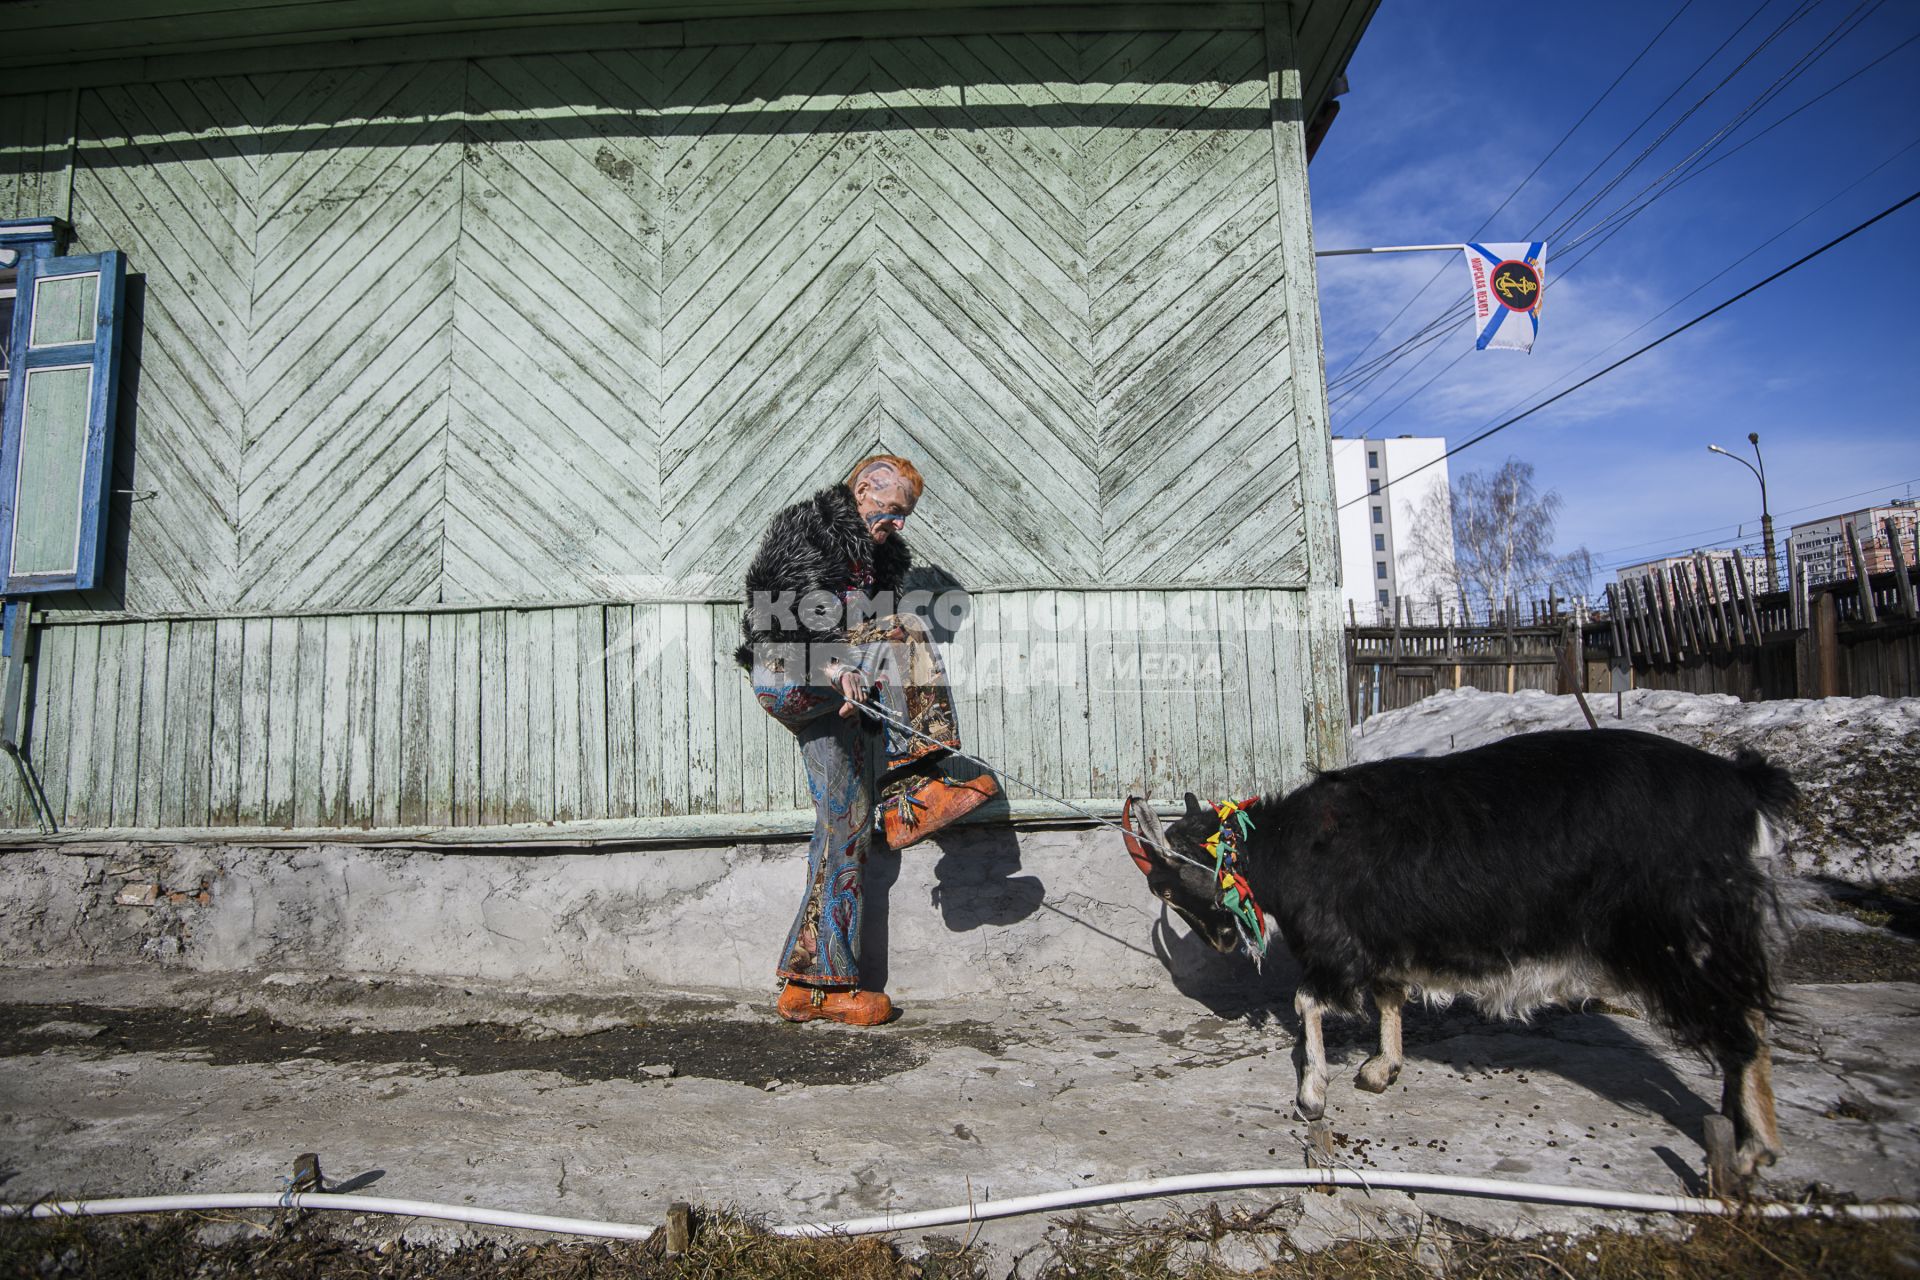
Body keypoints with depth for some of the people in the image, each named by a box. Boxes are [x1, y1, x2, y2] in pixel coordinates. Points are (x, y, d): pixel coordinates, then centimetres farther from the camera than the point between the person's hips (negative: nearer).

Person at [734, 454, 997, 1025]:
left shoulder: (879, 555, 20)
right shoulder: (802, 529, -3)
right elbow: (775, 611, -19)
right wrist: (835, 667, -31)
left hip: (831, 693, 8)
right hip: (786, 677, -8)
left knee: (847, 828, 0)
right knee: (906, 637, -22)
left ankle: (810, 984, 5)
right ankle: (912, 792, -24)